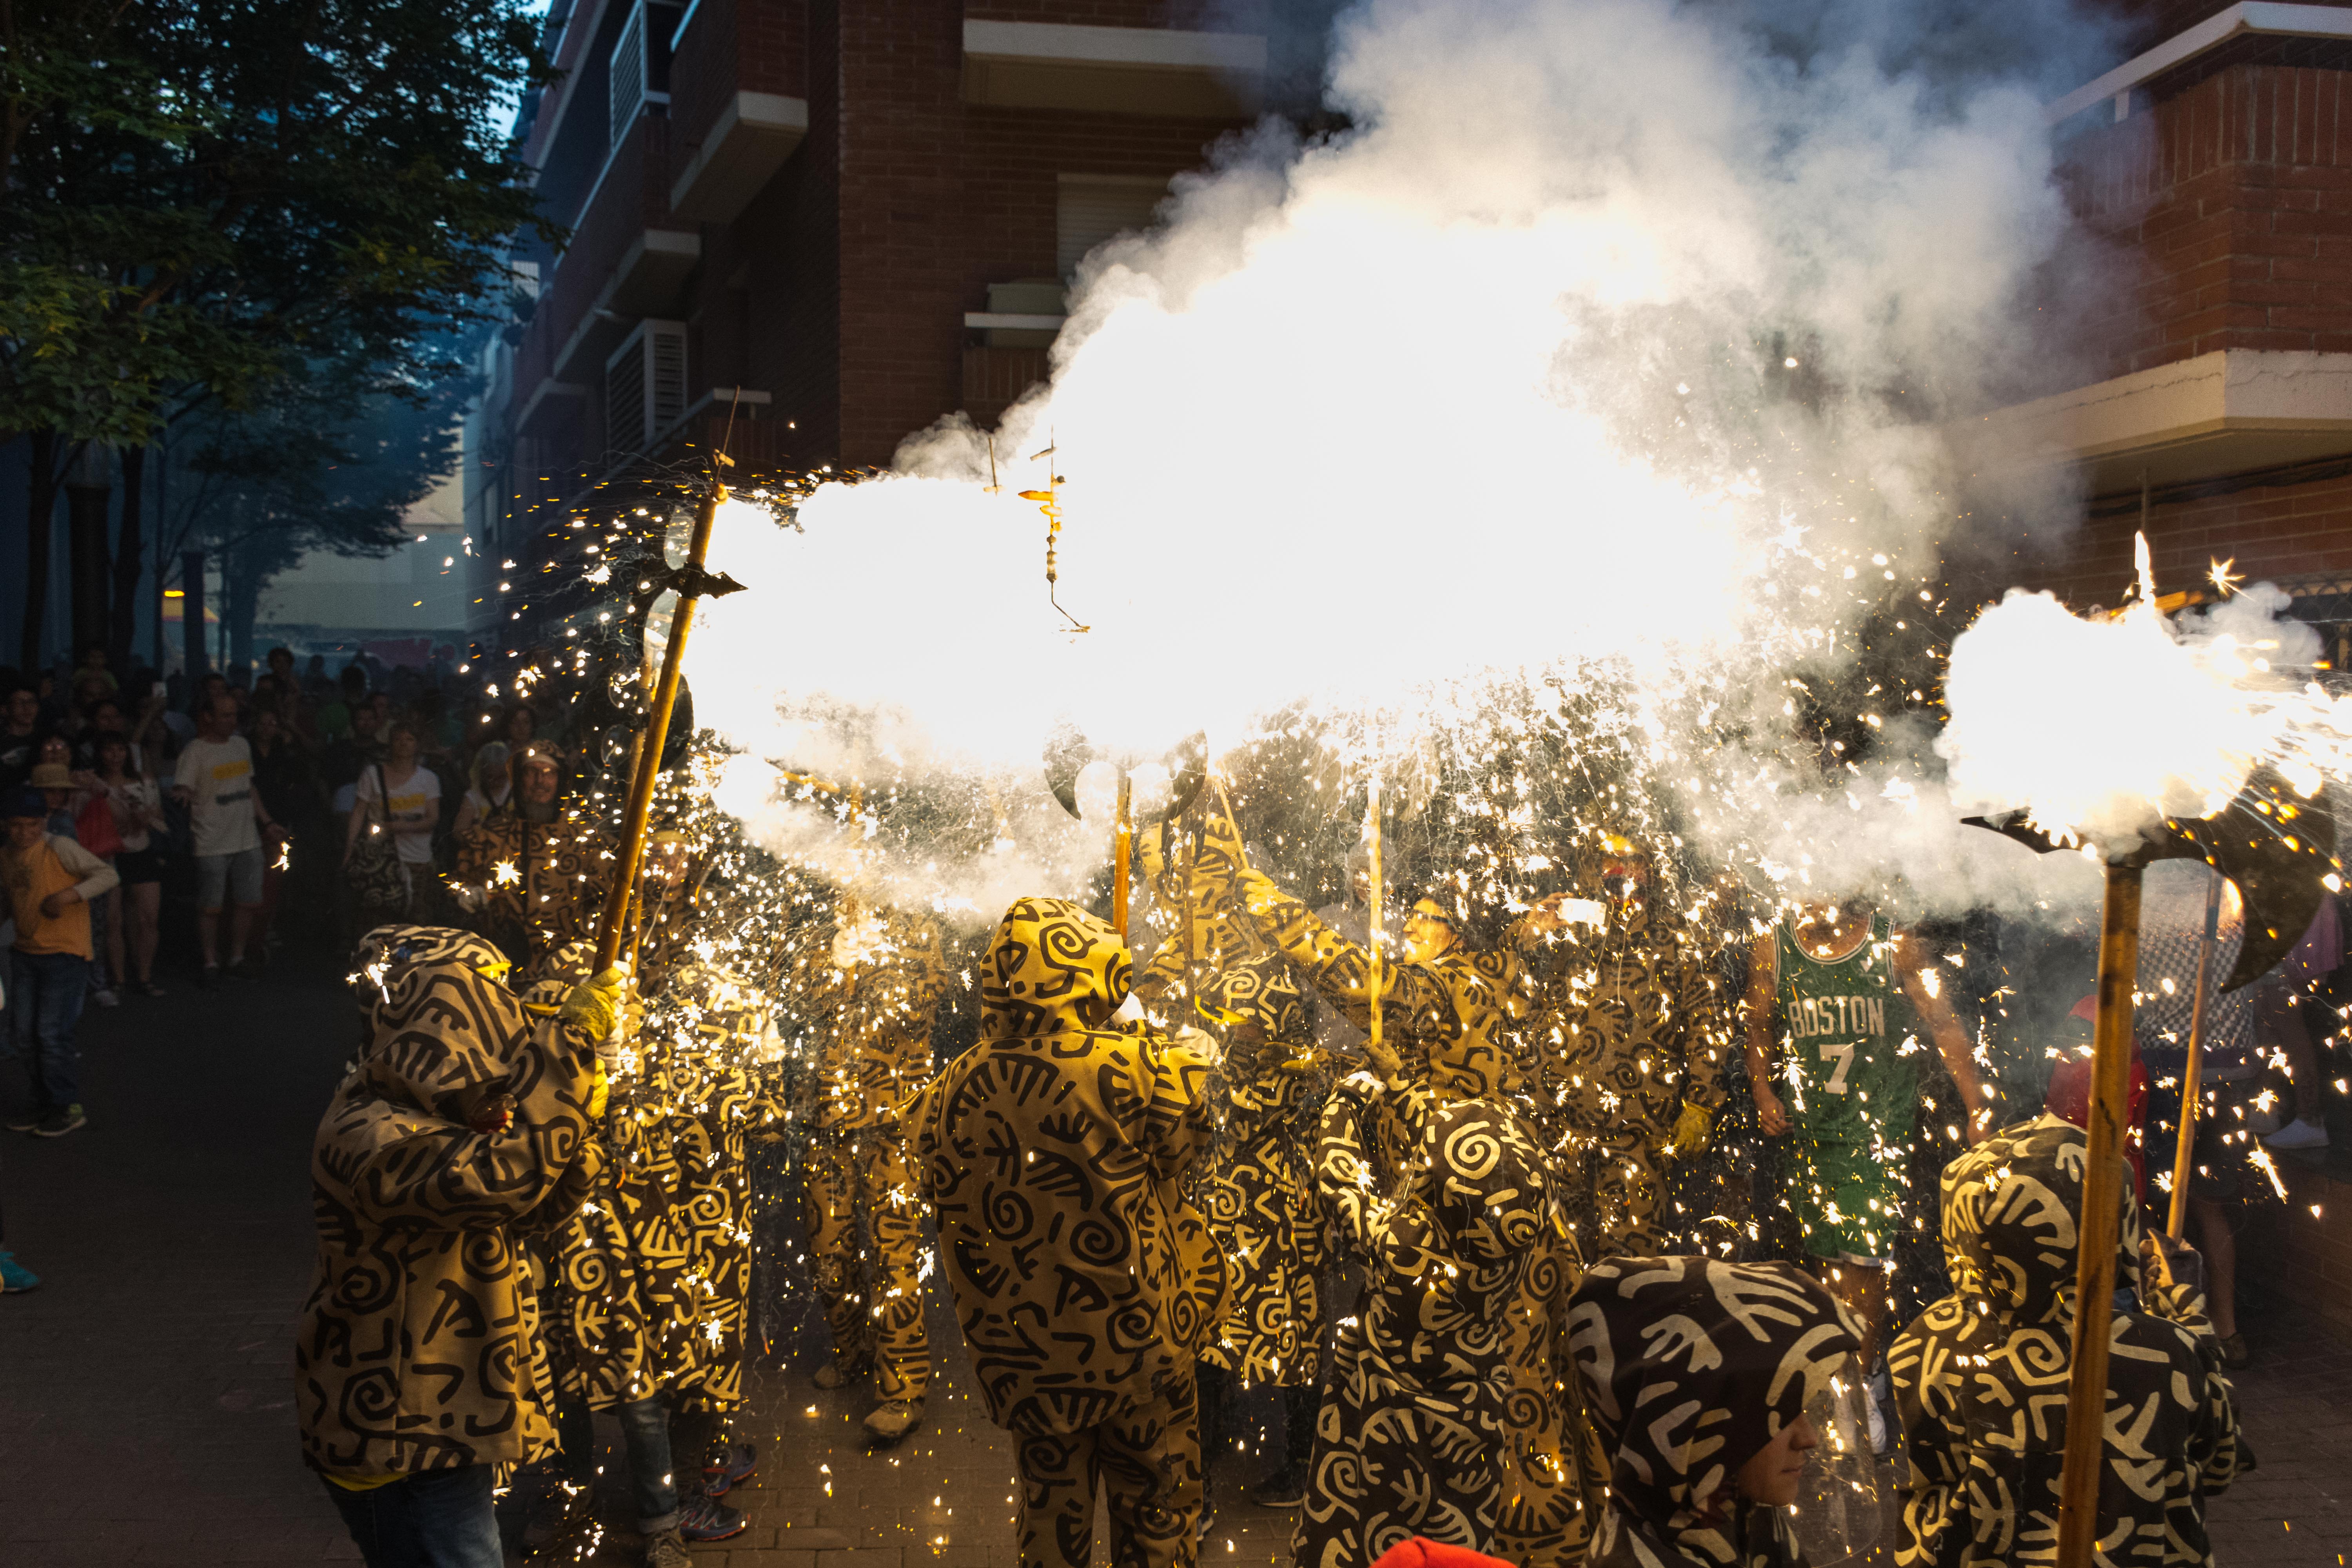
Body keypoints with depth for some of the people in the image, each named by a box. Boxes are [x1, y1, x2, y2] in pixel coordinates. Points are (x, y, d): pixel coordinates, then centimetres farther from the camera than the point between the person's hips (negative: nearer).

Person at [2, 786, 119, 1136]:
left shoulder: (59, 849, -12)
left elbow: (107, 875, -19)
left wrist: (68, 895, -29)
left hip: (65, 953, -7)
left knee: (52, 1034, -8)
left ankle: (68, 1107, 6)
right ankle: (44, 1101, 25)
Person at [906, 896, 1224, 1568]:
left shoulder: (946, 1096, -9)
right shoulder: (1125, 1067, -21)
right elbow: (1185, 1142, -3)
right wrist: (1194, 1058, 15)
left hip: (1025, 1356, 3)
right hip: (1136, 1342, -3)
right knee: (1155, 1512, 16)